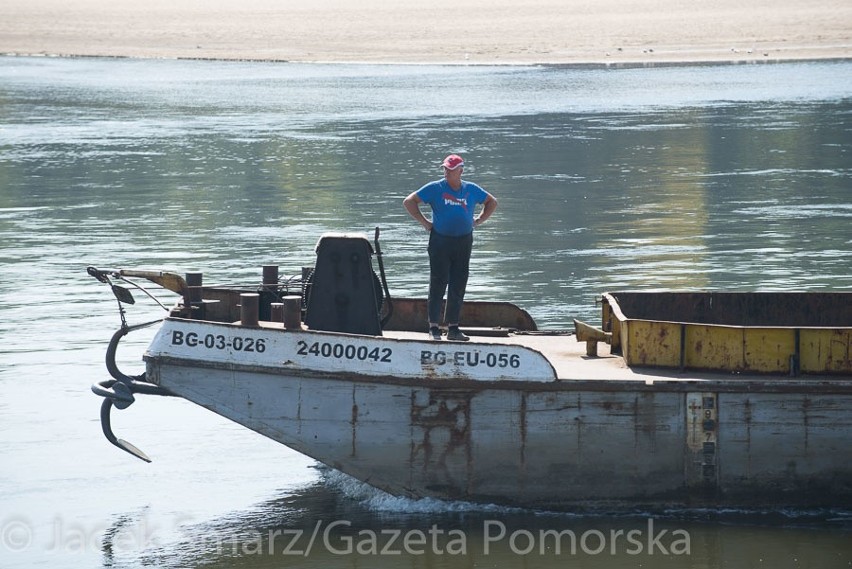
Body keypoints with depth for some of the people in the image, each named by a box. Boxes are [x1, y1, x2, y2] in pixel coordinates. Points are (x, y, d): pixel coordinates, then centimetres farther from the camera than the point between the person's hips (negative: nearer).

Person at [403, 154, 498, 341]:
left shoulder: (471, 190, 8)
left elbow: (492, 202, 24)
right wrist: (424, 222, -4)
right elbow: (409, 202, 0)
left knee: (458, 286, 6)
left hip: (464, 242, 3)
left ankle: (453, 328, 12)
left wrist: (479, 220, 12)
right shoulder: (435, 188, -2)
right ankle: (434, 327, 0)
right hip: (440, 240, -3)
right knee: (438, 284, -4)